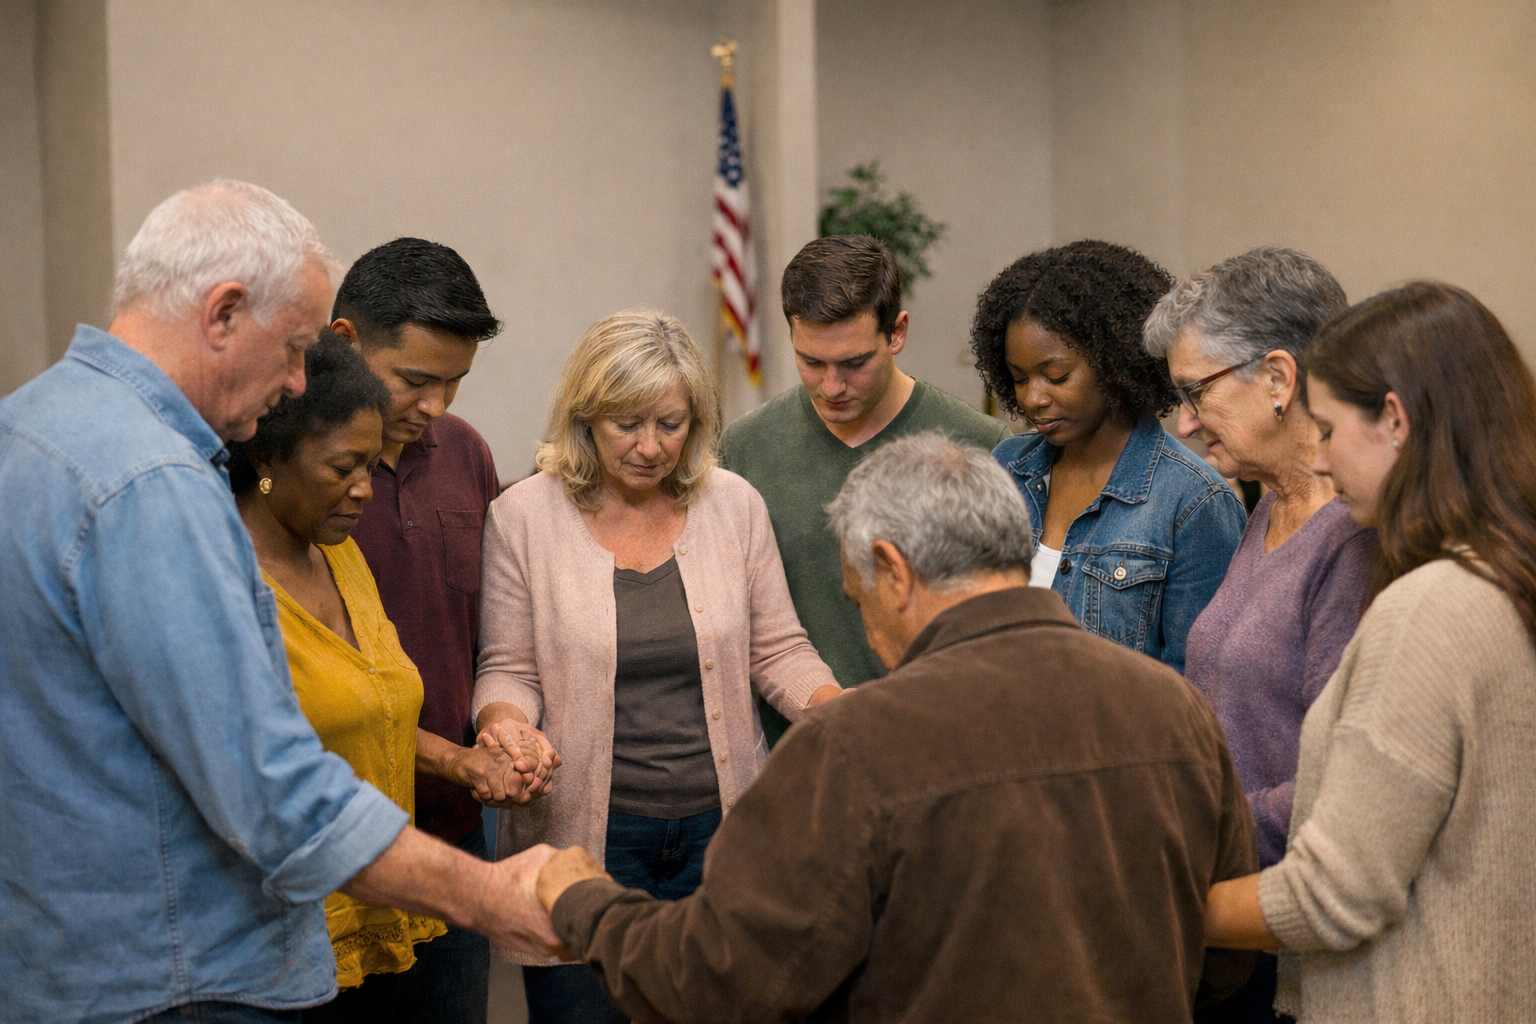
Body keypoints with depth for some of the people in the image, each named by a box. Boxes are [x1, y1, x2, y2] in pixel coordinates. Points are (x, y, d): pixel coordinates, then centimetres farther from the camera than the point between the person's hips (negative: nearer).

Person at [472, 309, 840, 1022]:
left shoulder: (735, 506, 3)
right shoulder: (522, 517, -3)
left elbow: (777, 650, 8)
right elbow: (507, 669, 0)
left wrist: (835, 709, -11)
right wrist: (502, 729, -21)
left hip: (722, 823, 2)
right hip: (584, 830, -2)